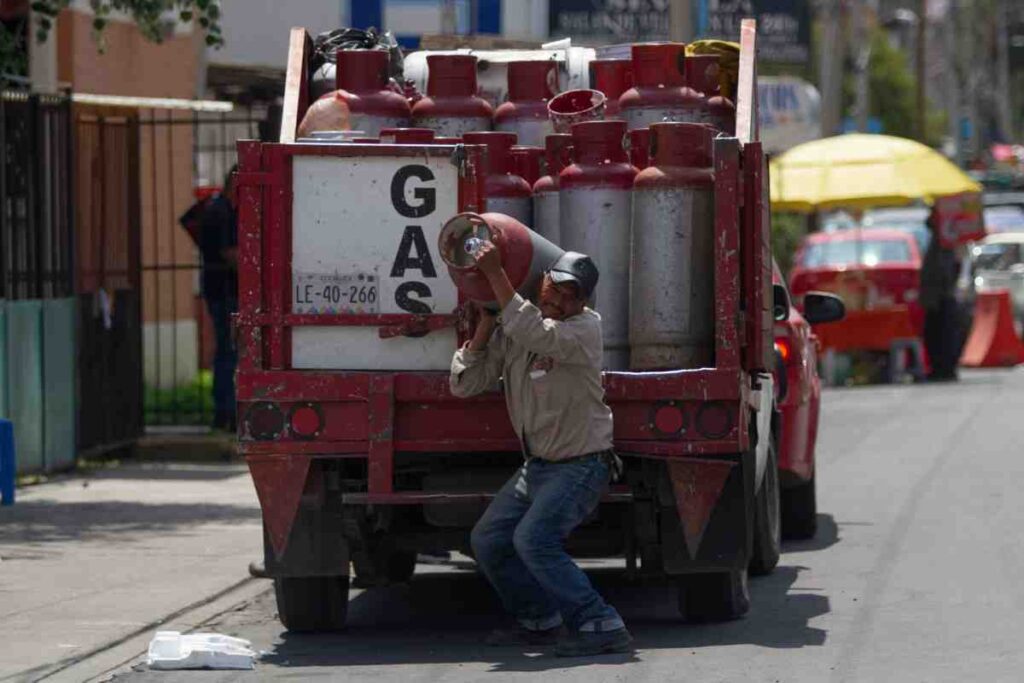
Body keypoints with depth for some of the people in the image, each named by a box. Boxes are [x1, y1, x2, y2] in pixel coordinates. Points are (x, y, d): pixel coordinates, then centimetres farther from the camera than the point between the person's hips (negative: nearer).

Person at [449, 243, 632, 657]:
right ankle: (540, 620, 27)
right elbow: (464, 384, 2)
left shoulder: (586, 328, -16)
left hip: (580, 465, -8)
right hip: (537, 466, 8)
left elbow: (536, 334, -36)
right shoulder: (509, 331, 3)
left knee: (533, 539, -25)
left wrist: (495, 274, -34)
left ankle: (602, 627, -25)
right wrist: (485, 323, -6)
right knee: (488, 540, 14)